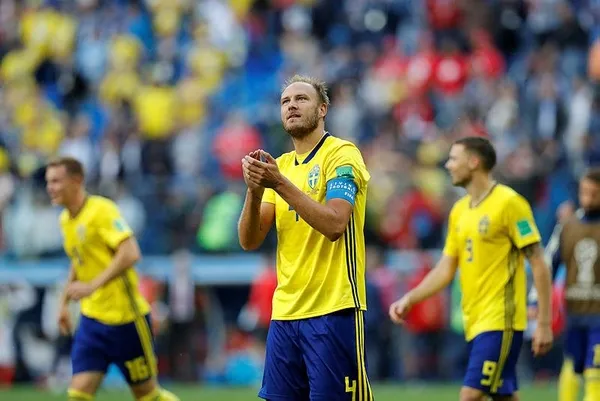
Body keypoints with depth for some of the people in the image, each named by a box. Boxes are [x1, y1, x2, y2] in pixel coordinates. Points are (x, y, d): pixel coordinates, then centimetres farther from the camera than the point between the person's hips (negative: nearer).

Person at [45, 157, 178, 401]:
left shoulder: (101, 210, -15)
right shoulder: (66, 220, 10)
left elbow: (130, 254, -27)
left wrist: (93, 285, -32)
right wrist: (64, 302, 19)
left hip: (125, 317, -7)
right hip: (92, 318, 7)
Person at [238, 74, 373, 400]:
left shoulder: (342, 154, -5)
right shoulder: (279, 165, 14)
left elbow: (334, 224, -20)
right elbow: (249, 241, 6)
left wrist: (280, 184, -22)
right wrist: (255, 189, -12)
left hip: (333, 312, -7)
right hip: (285, 313, 7)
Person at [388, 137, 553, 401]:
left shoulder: (509, 203, -9)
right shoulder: (460, 210, 14)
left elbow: (538, 265, -10)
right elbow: (445, 270, 16)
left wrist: (544, 323, -13)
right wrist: (409, 299, 3)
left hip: (500, 321, -8)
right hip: (474, 321, 8)